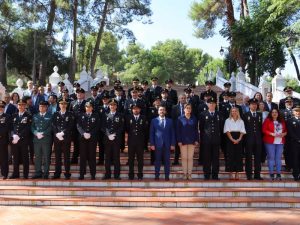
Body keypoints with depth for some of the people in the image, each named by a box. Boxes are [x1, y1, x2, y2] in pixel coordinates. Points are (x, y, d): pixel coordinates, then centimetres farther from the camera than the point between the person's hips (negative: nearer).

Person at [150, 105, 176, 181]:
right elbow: (151, 133, 3)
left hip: (167, 144, 1)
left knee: (167, 161, 3)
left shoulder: (169, 121, 9)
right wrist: (152, 144, -4)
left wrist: (172, 144, 0)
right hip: (158, 144, -1)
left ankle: (167, 176, 10)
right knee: (157, 160, 3)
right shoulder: (154, 121, 5)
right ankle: (157, 176, 11)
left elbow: (172, 133, 8)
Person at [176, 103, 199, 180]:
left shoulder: (194, 118, 7)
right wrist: (179, 141, -6)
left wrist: (197, 140, 0)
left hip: (192, 140, 1)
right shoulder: (180, 118, 1)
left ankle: (189, 174, 8)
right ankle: (184, 174, 7)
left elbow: (196, 130, 7)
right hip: (183, 140, -1)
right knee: (184, 157, 1)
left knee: (190, 158, 2)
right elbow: (178, 130, 0)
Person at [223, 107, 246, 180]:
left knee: (238, 156, -1)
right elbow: (227, 131, -3)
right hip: (230, 140, -2)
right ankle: (231, 174, -2)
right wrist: (232, 140, -14)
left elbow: (242, 132, 5)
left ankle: (237, 174, 4)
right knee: (230, 156, -5)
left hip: (239, 140, 2)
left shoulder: (241, 121, 12)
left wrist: (238, 139, -11)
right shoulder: (228, 120, 6)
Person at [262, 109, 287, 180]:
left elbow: (285, 130, 17)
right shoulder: (267, 120, 2)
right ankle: (271, 174, 1)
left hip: (280, 142, 3)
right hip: (270, 142, -3)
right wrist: (272, 134, -16)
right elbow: (264, 130, -5)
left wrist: (284, 134, -5)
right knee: (271, 157, -4)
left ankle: (278, 174, 7)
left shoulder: (282, 121, 15)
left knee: (278, 158, 3)